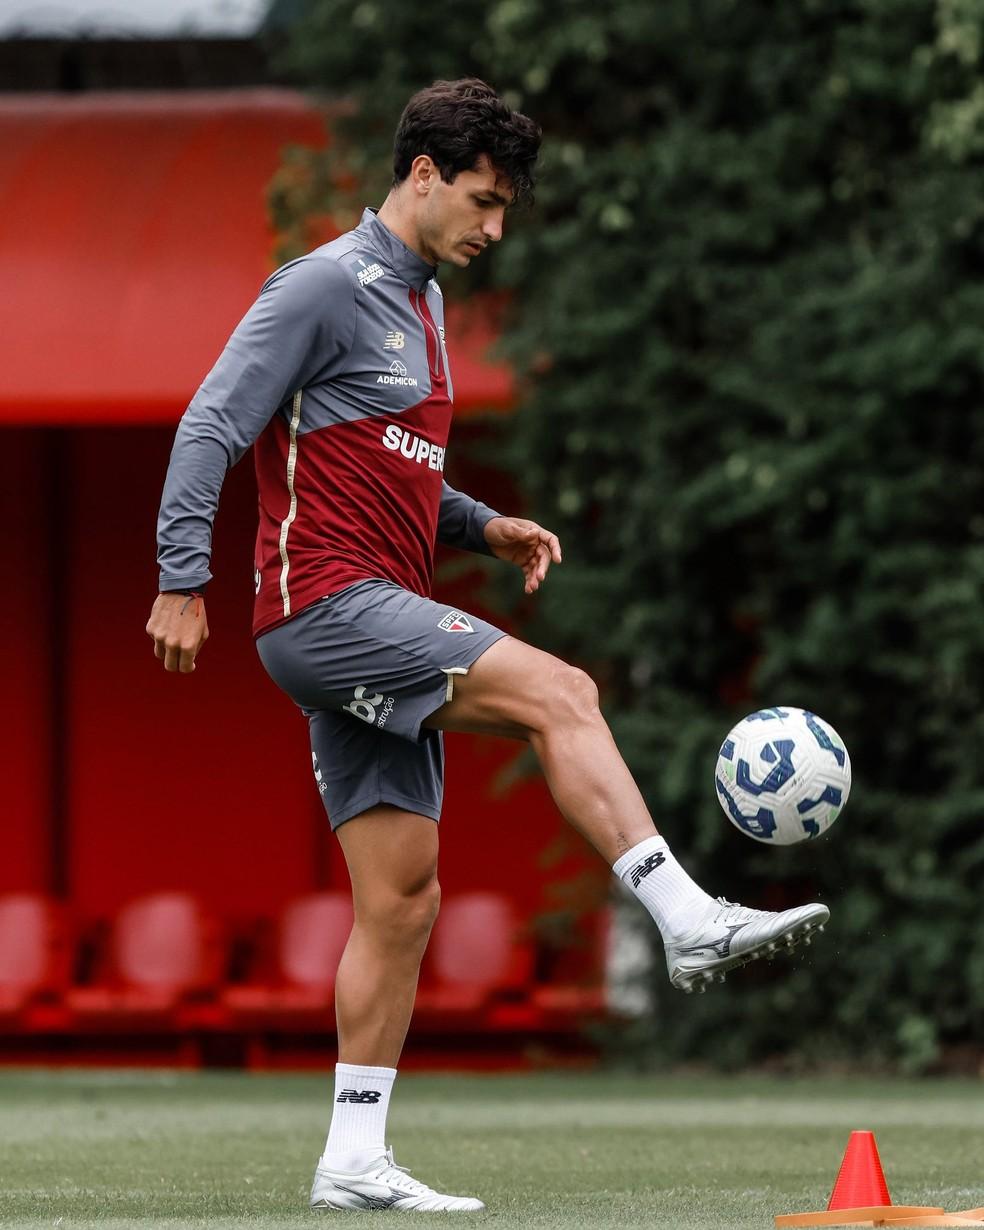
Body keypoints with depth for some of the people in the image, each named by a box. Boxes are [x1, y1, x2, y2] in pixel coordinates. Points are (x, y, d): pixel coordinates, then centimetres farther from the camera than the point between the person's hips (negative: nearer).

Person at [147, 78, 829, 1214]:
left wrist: (484, 527, 12)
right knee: (557, 693, -23)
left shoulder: (418, 303, 21)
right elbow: (211, 427, -12)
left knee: (403, 901, 4)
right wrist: (182, 582, -19)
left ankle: (352, 1160, 5)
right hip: (323, 601, -9)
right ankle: (688, 922, -28)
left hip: (375, 628, 9)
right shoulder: (327, 286, -7)